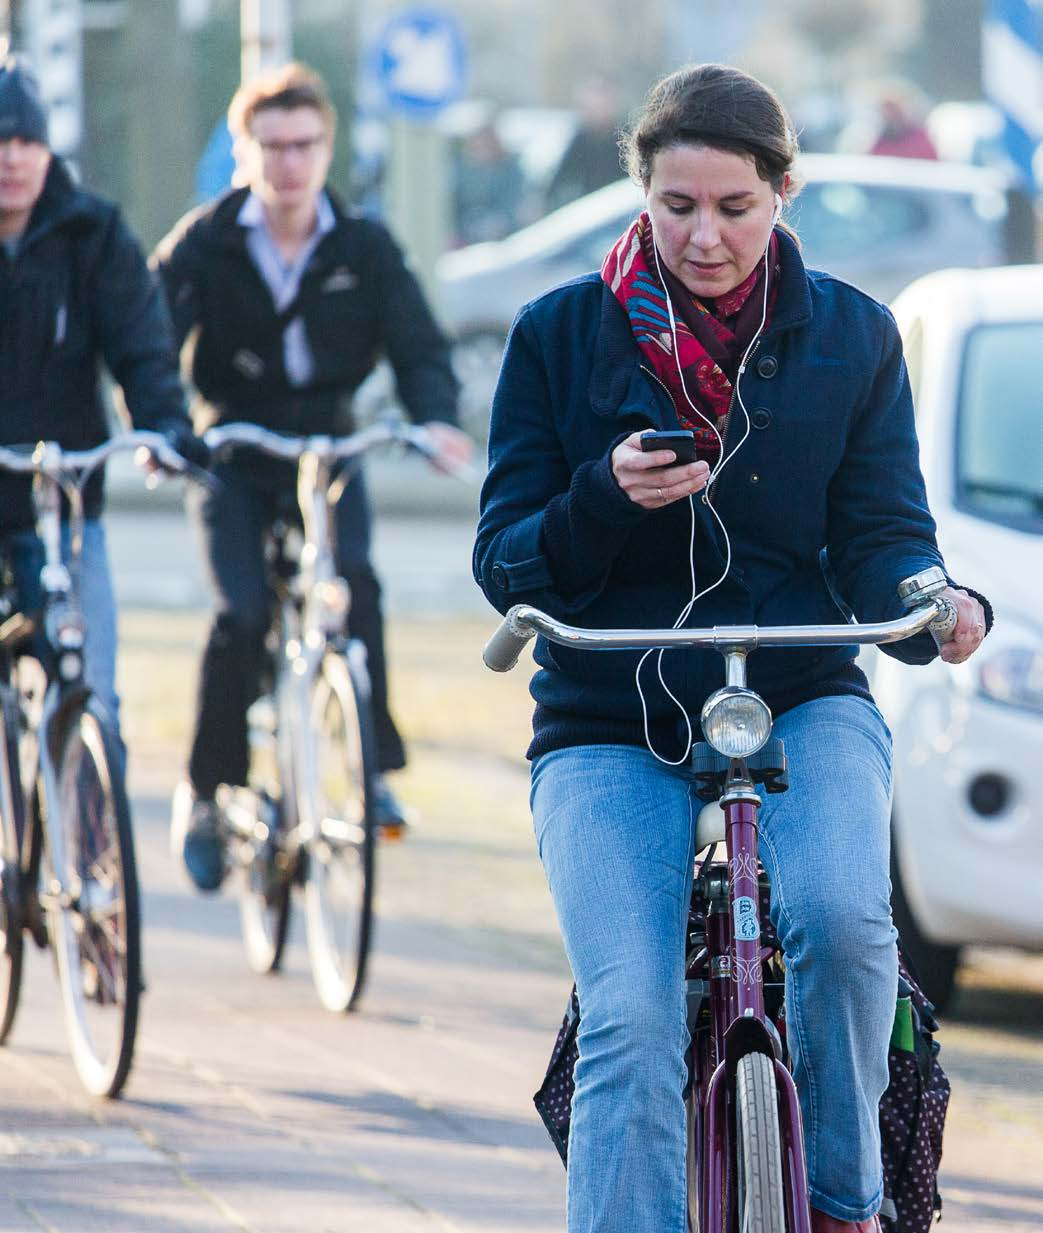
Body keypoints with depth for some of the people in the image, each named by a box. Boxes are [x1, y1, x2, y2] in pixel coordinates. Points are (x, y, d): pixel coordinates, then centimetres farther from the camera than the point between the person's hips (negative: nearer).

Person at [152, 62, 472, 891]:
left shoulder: (364, 249, 0)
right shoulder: (204, 245, -5)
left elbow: (417, 344, -4)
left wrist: (435, 416, -26)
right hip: (232, 457, -1)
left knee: (353, 581, -27)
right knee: (242, 614, -19)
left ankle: (376, 769, -17)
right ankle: (209, 794, -4)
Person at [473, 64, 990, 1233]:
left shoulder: (851, 337, 5)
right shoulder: (561, 335, 2)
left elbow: (882, 535, 3)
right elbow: (505, 564, 1)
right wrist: (603, 499, -20)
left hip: (803, 707, 0)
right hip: (610, 730, 0)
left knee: (839, 917, -29)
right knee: (631, 1024, -20)